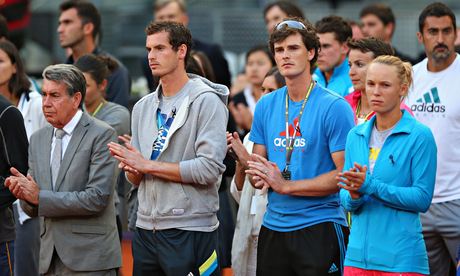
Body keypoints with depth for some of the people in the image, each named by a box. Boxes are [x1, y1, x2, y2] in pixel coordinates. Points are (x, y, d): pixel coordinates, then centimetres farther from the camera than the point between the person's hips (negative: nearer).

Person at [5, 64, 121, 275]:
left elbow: (97, 198, -17)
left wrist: (39, 196, -15)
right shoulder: (38, 139, 12)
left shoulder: (101, 135, -7)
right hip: (50, 258, 5)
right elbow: (32, 209, 14)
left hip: (89, 258, -5)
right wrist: (23, 192, -9)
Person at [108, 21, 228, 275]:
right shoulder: (143, 107, 16)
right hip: (146, 228, 6)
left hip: (189, 232, -6)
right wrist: (131, 168, -7)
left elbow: (210, 168, -17)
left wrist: (148, 165, -12)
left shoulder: (206, 101, -6)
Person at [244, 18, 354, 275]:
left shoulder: (334, 107, -9)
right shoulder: (266, 106, 10)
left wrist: (285, 185, -15)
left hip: (319, 227, -5)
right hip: (272, 228, 5)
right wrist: (260, 177, -9)